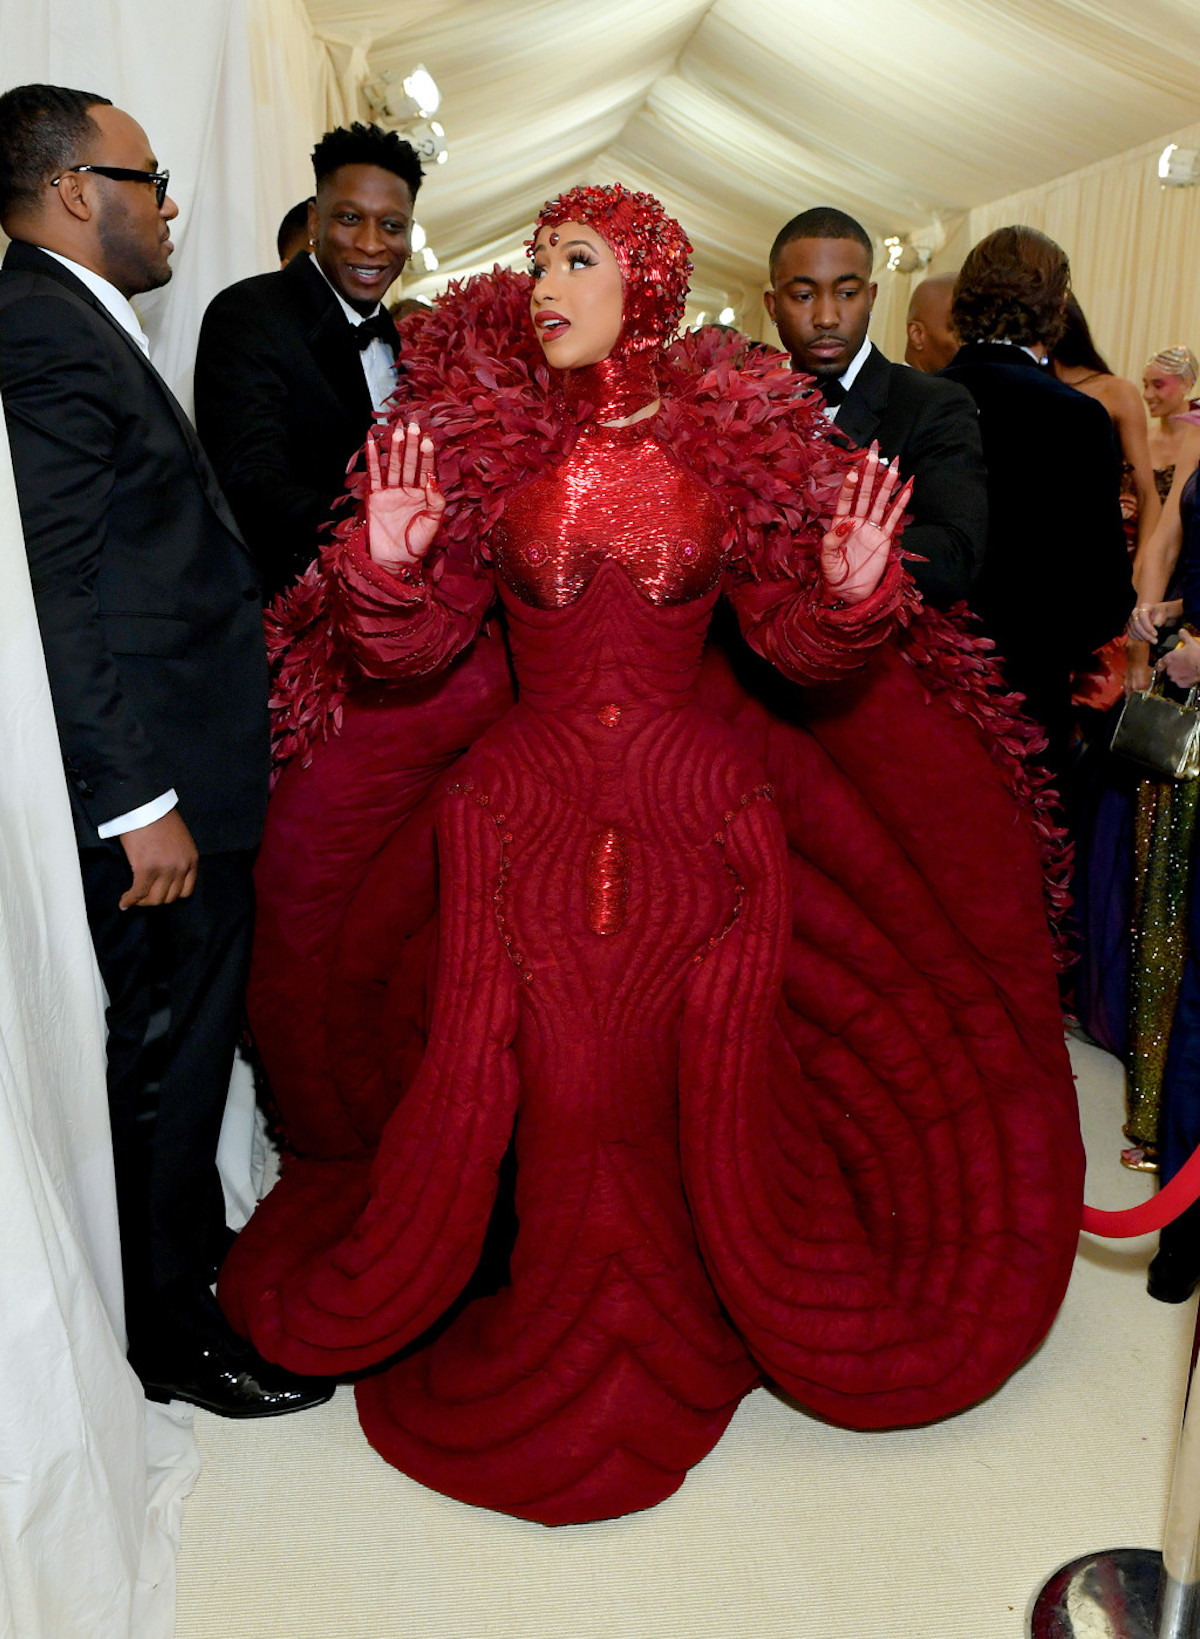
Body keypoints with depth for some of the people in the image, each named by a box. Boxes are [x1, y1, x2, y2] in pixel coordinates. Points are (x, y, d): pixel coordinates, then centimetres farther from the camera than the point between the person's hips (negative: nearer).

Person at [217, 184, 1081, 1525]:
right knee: (537, 1080, 8)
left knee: (700, 1076, 10)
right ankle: (552, 1322, 36)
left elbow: (797, 642, 2)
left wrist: (854, 587, -18)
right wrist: (389, 562, -20)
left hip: (702, 811, 0)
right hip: (524, 807, 1)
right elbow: (414, 650, -1)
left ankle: (724, 1298, 41)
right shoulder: (480, 443, -1)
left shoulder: (739, 444, -2)